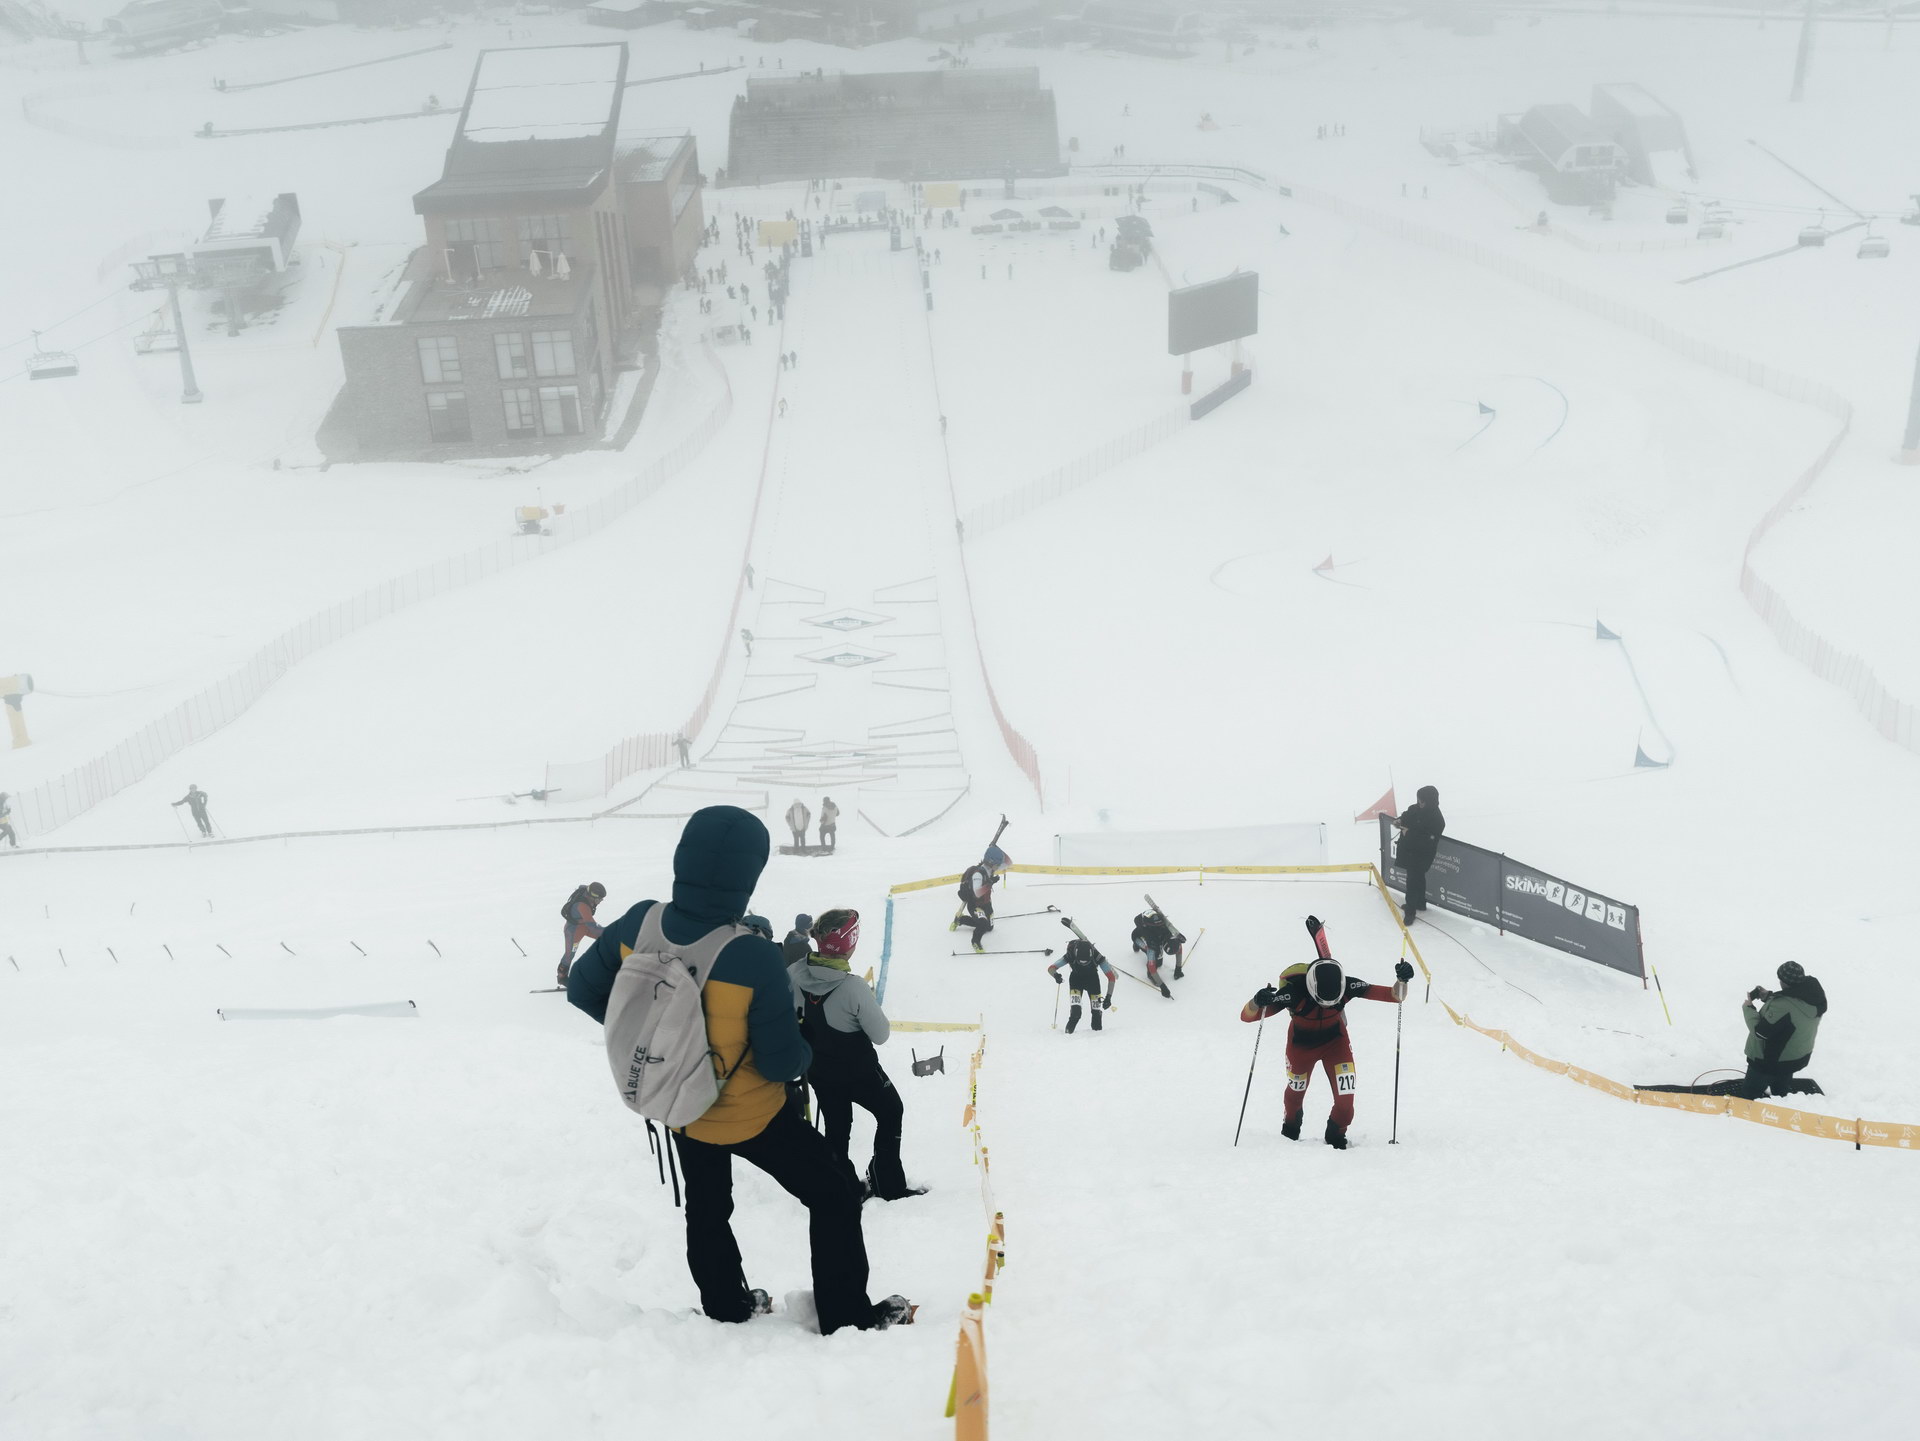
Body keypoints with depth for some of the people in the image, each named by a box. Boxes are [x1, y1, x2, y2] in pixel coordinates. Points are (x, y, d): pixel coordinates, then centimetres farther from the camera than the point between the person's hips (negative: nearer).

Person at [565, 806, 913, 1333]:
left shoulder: (637, 926, -22)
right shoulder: (754, 959, -36)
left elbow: (583, 989, -4)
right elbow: (783, 1063, -27)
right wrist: (801, 1049, -3)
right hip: (750, 1116, -5)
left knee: (706, 1210, 30)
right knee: (834, 1196, 18)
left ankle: (726, 1307, 49)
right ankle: (847, 1314, 28)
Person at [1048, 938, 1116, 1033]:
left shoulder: (1097, 957, -37)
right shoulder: (1070, 956, -36)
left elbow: (1111, 977, -31)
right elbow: (1050, 969, -33)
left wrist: (1108, 997, -38)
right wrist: (1055, 975, -56)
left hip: (1092, 978, 1)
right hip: (1076, 977, 0)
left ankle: (1097, 1027, 20)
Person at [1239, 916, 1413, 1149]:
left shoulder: (1347, 986, -33)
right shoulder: (1294, 991, -40)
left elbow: (1393, 995, -28)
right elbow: (1247, 1016, -39)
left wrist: (1402, 980, -49)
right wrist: (1258, 1002, -61)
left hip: (1335, 1039, 1)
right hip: (1301, 1043, -1)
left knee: (1345, 1098, -9)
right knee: (1296, 1090, 23)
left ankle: (1336, 1133, 24)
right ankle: (1292, 1123, 57)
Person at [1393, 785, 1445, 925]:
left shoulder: (1437, 821, -28)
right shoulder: (1416, 808, -6)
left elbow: (1427, 841, -31)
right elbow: (1408, 815, 15)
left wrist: (1409, 833, -29)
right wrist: (1400, 821, -6)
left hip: (1422, 854, -8)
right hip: (1409, 849, 8)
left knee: (1413, 881, -6)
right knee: (1418, 877, 24)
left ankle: (1411, 911, 3)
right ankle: (1420, 903, 43)